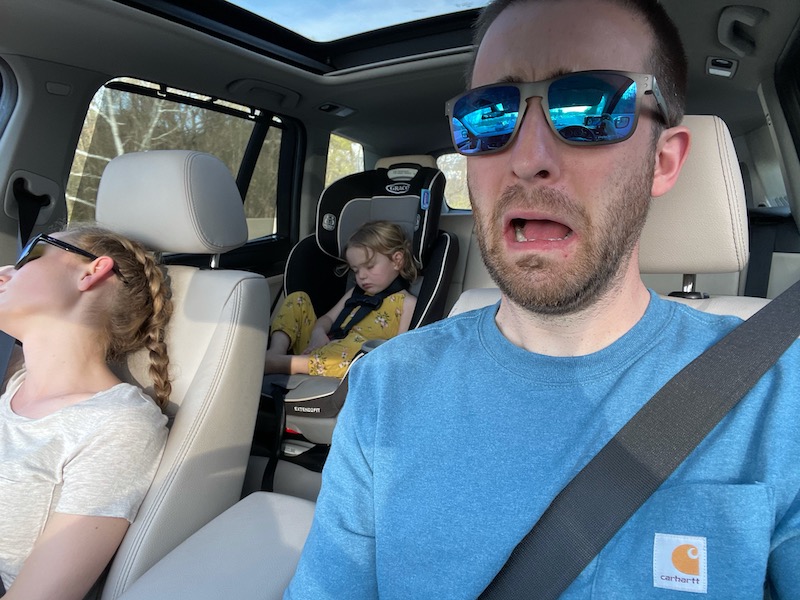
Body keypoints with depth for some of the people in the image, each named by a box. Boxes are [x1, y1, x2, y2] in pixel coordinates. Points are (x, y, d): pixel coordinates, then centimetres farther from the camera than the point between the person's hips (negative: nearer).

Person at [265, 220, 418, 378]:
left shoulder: (406, 303, 1)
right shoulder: (356, 293, 23)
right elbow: (328, 318, 22)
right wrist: (318, 332, -2)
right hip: (321, 349, 7)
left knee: (359, 349, -41)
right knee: (297, 299, 10)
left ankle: (276, 363, -41)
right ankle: (276, 351, -17)